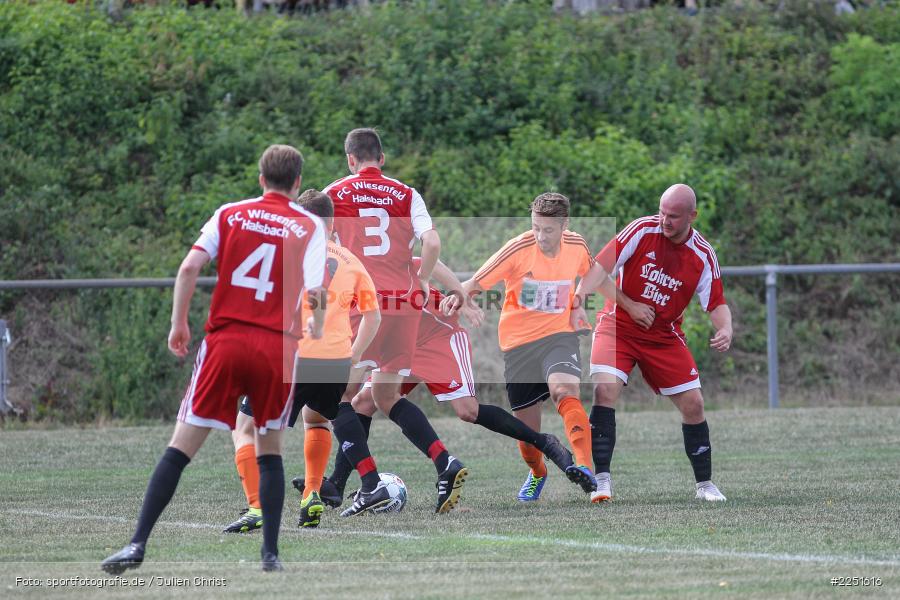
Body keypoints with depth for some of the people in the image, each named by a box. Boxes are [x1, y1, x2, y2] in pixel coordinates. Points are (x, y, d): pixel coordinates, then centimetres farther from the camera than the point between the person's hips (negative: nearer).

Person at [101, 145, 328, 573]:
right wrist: (316, 341, 6)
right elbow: (315, 293, -8)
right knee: (269, 452, 17)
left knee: (180, 448, 1)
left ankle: (138, 544, -7)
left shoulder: (229, 214, 7)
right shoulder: (310, 227, 3)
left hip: (225, 341, 0)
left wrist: (179, 324, 5)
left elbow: (189, 268, -3)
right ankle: (270, 554, 11)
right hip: (279, 348, 0)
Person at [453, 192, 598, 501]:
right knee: (526, 426, 5)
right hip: (518, 342, 0)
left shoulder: (576, 246, -4)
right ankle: (537, 473, 39)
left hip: (558, 336, 0)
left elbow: (591, 274, 20)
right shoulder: (519, 249, -15)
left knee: (564, 390, -32)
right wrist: (461, 294, -36)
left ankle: (585, 467, -44)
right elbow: (476, 283, -17)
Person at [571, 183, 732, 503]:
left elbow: (717, 305, -4)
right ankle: (602, 480, -20)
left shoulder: (703, 256, -8)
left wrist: (725, 331, -25)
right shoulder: (642, 230, -15)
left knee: (693, 404, -2)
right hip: (618, 325, -2)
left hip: (665, 337, 3)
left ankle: (704, 483, 16)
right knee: (605, 390, -24)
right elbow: (599, 269, -17)